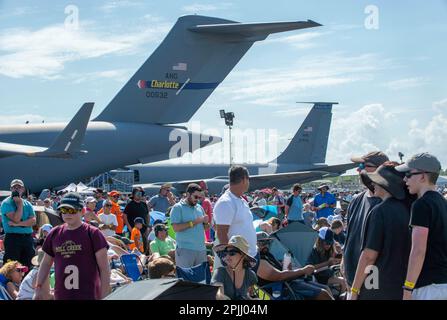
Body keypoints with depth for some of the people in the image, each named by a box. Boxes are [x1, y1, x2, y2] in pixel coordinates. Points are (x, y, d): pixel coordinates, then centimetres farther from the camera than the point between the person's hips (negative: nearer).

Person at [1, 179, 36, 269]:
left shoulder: (27, 204, 13)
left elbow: (33, 221, 0)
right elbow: (16, 219, -16)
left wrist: (18, 224, -12)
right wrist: (20, 204, -7)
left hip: (28, 237, 5)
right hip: (12, 237, -5)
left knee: (27, 267, 8)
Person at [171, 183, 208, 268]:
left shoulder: (199, 207, 15)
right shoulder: (178, 207, -3)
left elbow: (205, 228, 21)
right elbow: (176, 228, -15)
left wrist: (205, 222, -3)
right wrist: (194, 222, -15)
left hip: (201, 249, 6)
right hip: (185, 249, -6)